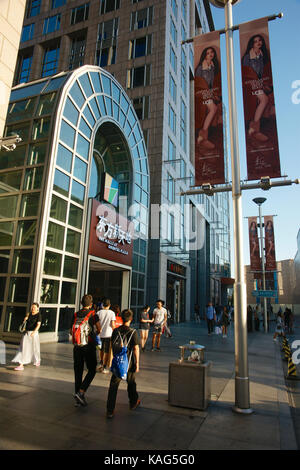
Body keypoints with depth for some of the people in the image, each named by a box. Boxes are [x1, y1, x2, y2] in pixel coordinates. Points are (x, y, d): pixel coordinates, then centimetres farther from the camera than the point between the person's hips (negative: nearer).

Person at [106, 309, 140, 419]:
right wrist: (137, 363, -4)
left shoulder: (115, 331, -2)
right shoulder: (133, 332, -14)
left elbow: (112, 346, 9)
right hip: (129, 363, -2)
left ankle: (110, 410, 5)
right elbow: (136, 349, -13)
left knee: (113, 386, 6)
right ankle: (133, 403, 38)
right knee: (131, 383, 20)